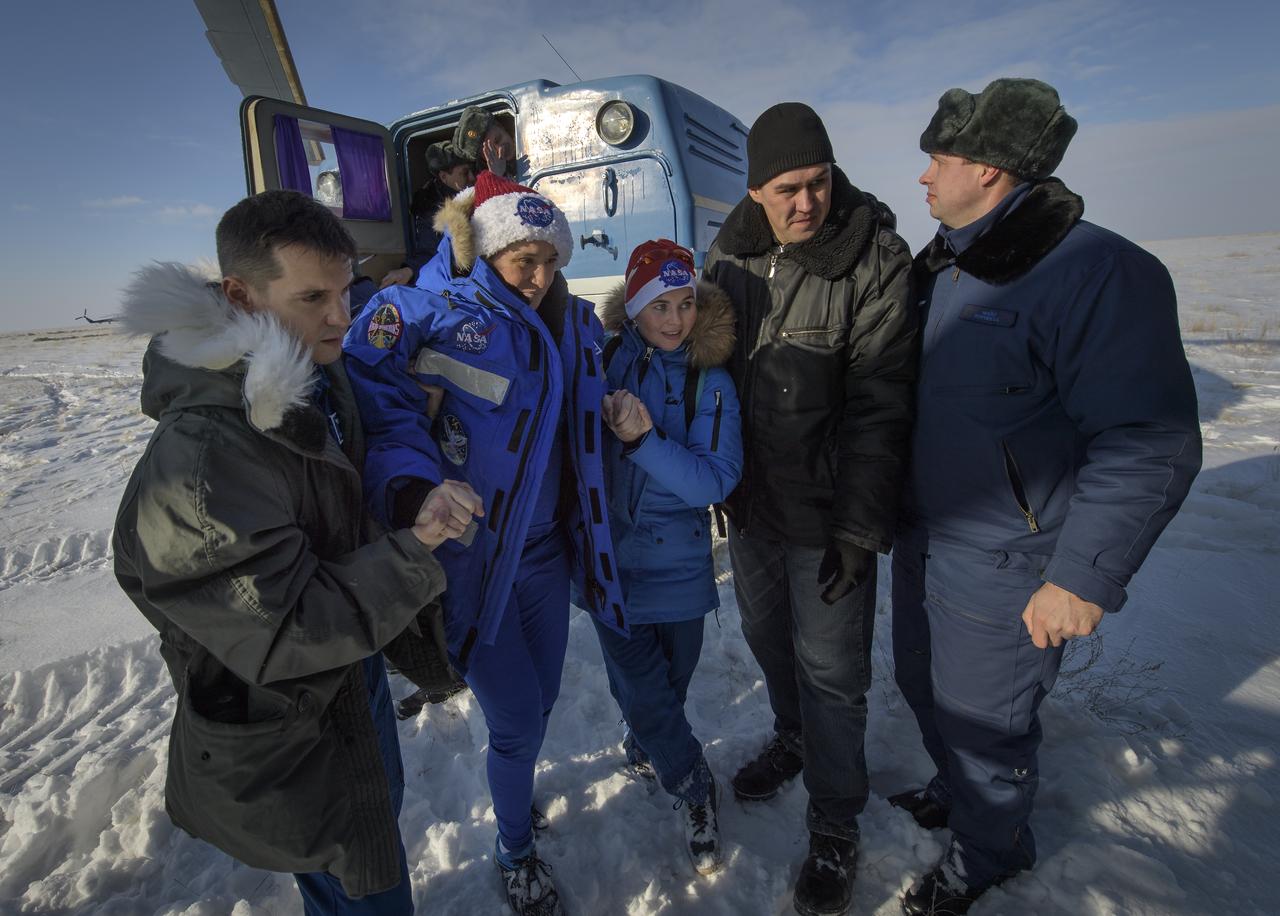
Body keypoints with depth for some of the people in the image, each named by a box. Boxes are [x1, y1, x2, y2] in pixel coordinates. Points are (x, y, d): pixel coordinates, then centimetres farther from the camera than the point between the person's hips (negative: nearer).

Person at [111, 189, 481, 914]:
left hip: (355, 672, 9)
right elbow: (286, 634, -31)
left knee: (384, 799, 32)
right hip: (290, 740, -9)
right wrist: (415, 548, -33)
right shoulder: (199, 456, -34)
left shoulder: (321, 382, -4)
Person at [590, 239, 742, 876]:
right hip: (610, 556, 0)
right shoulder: (601, 360, -7)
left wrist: (644, 439, -28)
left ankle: (643, 746, 50)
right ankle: (695, 791, 29)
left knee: (670, 683, 17)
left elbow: (715, 481, -16)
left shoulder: (711, 384, -7)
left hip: (677, 562, 1)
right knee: (642, 689, 2)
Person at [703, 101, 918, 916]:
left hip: (827, 513, -5)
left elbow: (880, 406, -16)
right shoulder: (731, 254, 1)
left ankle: (836, 825, 29)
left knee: (830, 670, 7)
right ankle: (793, 738, 51)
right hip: (750, 503, 5)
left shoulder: (875, 258, -14)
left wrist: (860, 527, -18)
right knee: (768, 635, 22)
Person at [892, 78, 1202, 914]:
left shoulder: (1095, 272, -21)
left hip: (1001, 571, -8)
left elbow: (1150, 443, -23)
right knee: (924, 685, 25)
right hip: (923, 540, 8)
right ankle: (958, 791, 53)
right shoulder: (943, 267, 6)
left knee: (985, 718, 12)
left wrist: (1086, 576, -24)